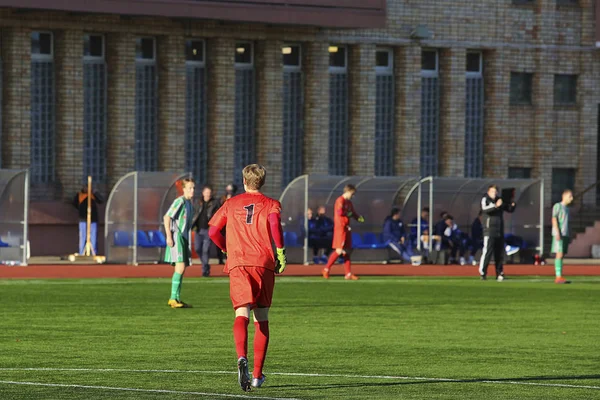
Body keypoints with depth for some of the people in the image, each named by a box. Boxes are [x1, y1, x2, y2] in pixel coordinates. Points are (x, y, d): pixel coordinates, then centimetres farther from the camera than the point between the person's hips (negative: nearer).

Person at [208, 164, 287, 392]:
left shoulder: (231, 204, 17)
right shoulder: (270, 204, 10)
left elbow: (213, 231, 11)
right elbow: (274, 222, -12)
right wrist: (280, 251, -5)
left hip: (238, 263, 0)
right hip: (264, 263, 0)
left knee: (242, 315, -15)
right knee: (262, 319, 12)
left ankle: (242, 358, -44)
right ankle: (257, 375, 14)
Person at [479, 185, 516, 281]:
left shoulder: (499, 200, 15)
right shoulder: (485, 199, -3)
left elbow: (509, 209, 17)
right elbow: (484, 209, -22)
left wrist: (513, 205, -5)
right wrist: (495, 206, -34)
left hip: (500, 232, 6)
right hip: (489, 231, -6)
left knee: (500, 253, 9)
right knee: (487, 252, -12)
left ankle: (499, 273, 16)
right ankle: (482, 272, -9)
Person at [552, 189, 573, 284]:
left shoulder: (566, 209, 20)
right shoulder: (557, 206, -4)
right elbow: (554, 219, -12)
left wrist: (568, 237, 18)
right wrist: (557, 233, -21)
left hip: (565, 235, 8)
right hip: (559, 235, -8)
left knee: (562, 255, 5)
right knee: (559, 254, -13)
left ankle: (559, 278, 4)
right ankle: (558, 277, -15)